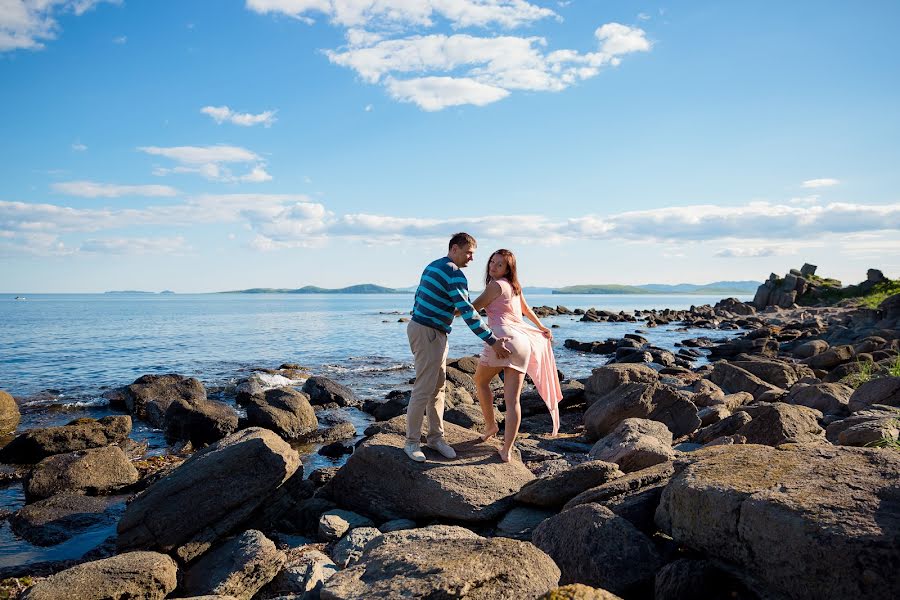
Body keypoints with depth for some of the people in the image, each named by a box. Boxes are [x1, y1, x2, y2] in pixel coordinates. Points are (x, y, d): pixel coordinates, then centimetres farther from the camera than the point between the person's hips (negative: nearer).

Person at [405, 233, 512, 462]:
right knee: (424, 389, -4)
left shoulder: (432, 266, 14)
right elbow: (467, 312, -24)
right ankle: (412, 442, 4)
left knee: (438, 387, 13)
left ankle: (435, 437, 19)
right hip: (429, 334, -10)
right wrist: (492, 341, -25)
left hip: (419, 326, 10)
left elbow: (419, 297, 19)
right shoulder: (455, 275, -17)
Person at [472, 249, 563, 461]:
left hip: (503, 338, -7)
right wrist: (541, 328, 50)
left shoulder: (495, 285, -3)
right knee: (512, 399, 2)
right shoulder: (514, 286, 21)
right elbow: (527, 310, 37)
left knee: (480, 380, 21)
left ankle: (490, 425, 23)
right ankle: (506, 450, 0)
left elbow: (473, 308, 1)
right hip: (523, 342, 7)